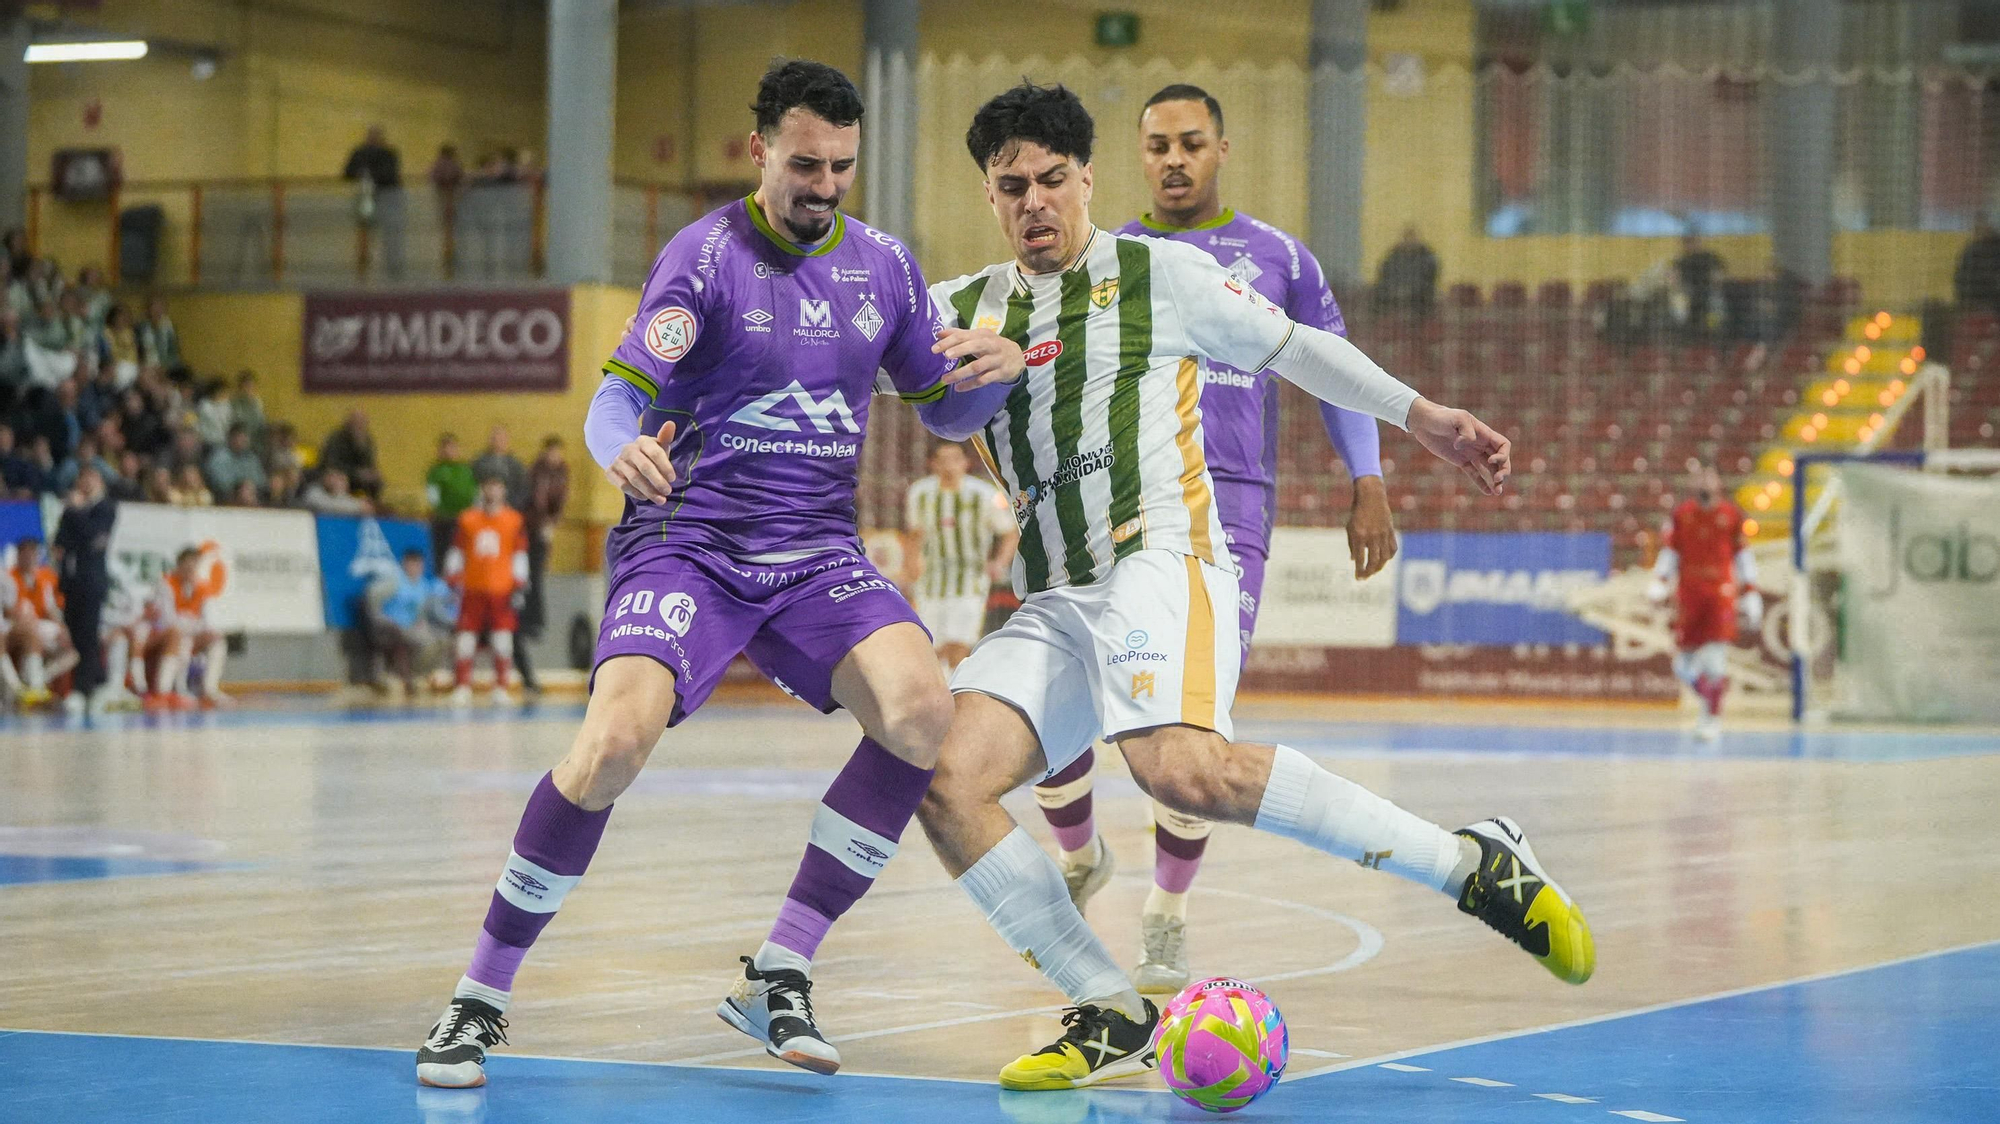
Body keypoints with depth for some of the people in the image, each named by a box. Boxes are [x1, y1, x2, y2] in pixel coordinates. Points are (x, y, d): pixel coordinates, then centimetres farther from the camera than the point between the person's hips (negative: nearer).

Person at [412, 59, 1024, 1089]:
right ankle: (479, 998, -10)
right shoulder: (707, 254, -6)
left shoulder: (883, 264, 8)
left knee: (922, 710, -24)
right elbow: (617, 396, -12)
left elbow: (941, 408, 16)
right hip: (687, 541, -4)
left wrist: (999, 368, -7)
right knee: (614, 742, -27)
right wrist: (622, 449, -36)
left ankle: (777, 977, -13)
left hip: (818, 554, 4)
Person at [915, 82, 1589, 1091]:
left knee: (1181, 769, -34)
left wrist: (1423, 417, 11)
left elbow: (1293, 349, 15)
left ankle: (1477, 865, -24)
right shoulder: (958, 311, 16)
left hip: (1162, 560, -5)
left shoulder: (1161, 273, 7)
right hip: (1053, 607, 5)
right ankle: (1111, 1017, -7)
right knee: (944, 780, -18)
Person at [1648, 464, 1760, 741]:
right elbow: (1669, 552, 9)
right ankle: (1709, 700, 29)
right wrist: (1659, 583, -6)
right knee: (1684, 667, 1)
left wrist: (1751, 594, 7)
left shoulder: (1732, 515, 3)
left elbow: (1743, 555, 10)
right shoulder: (1681, 514, 6)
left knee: (1716, 657, -14)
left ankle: (1713, 716, -1)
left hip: (1721, 593, -2)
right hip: (1688, 594, 2)